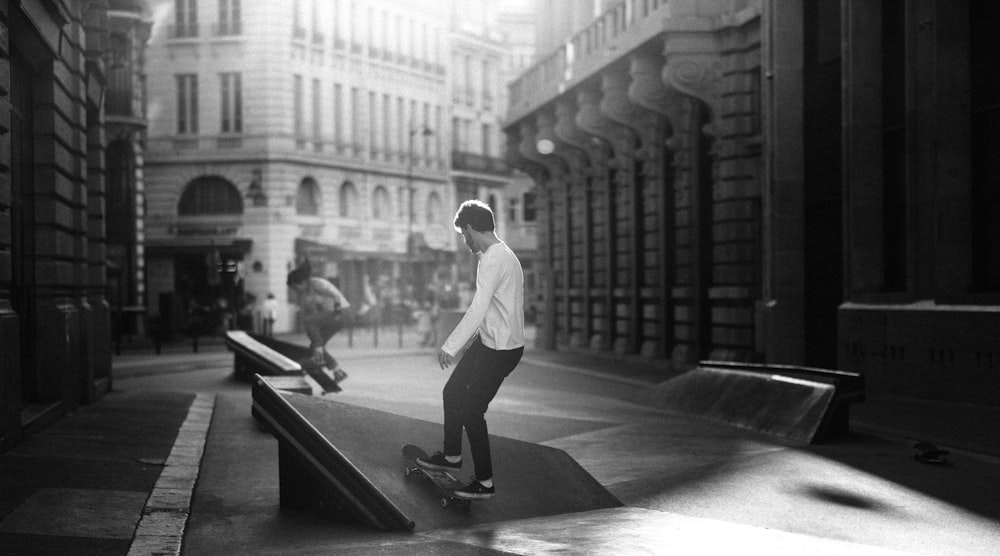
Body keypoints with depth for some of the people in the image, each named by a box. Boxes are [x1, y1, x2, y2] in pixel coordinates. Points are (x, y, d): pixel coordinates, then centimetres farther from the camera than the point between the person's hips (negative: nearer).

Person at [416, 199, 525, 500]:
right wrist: (477, 335, 28)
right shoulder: (503, 255, 11)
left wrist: (450, 347, -28)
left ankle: (484, 482, 8)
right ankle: (452, 456, 35)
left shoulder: (493, 261, -21)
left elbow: (478, 309, -28)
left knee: (472, 410, -3)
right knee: (453, 392, 18)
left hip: (500, 349, -10)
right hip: (487, 341, 10)